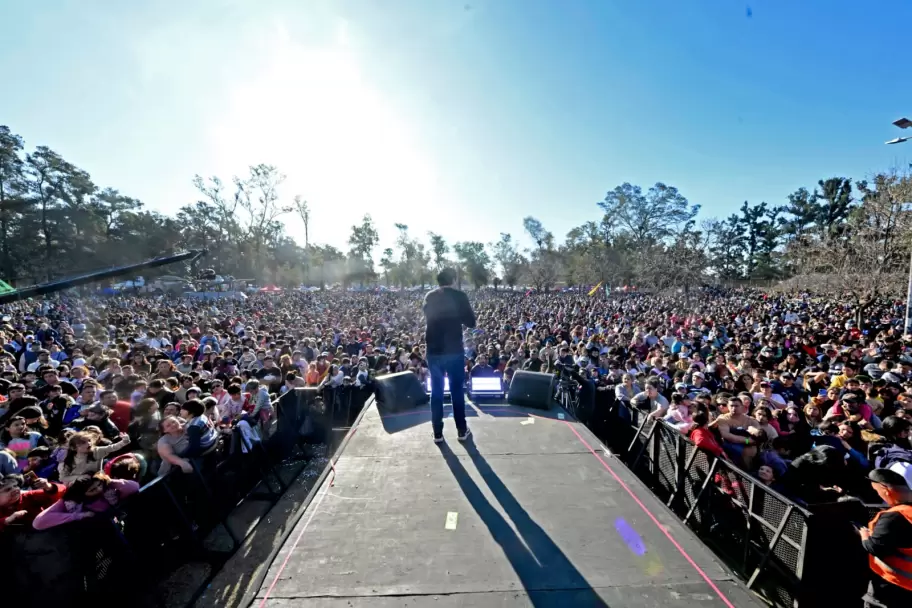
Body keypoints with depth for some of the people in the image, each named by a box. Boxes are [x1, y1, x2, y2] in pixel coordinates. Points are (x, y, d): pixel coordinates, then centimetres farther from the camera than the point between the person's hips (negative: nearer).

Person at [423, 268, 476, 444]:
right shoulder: (459, 296, -7)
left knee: (436, 391, 11)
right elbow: (471, 322, -4)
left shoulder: (429, 297, 4)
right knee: (457, 390, 10)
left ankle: (437, 433, 16)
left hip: (434, 350, 3)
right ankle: (462, 430, 20)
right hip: (454, 350, -3)